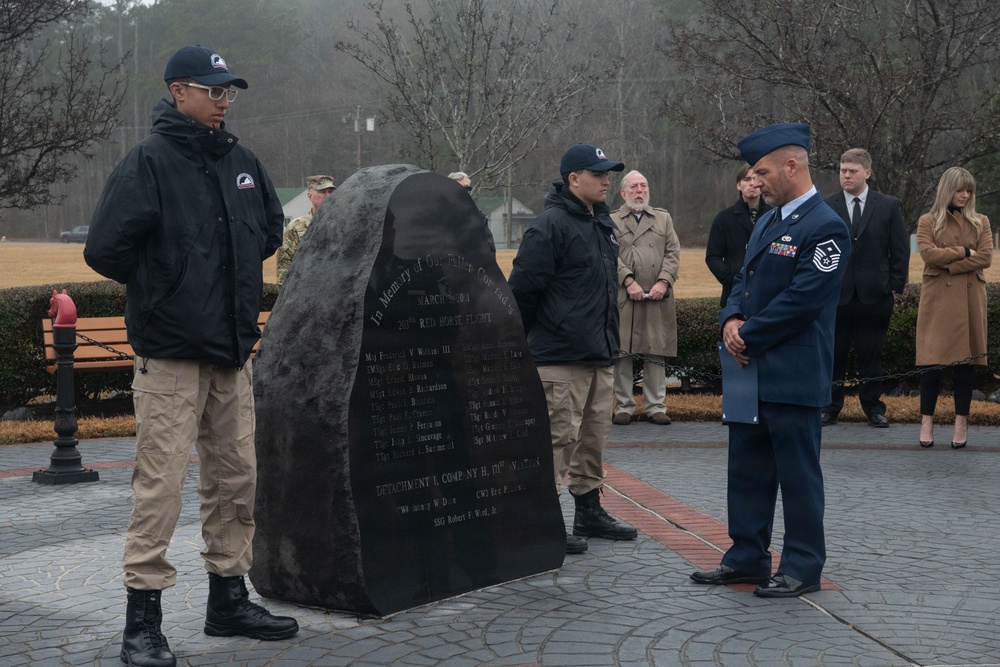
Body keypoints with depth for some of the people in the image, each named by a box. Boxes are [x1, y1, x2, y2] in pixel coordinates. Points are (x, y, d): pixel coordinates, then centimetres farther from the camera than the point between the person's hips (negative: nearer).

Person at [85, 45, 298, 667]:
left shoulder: (241, 160, 11)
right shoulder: (149, 160, -10)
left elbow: (271, 229, 27)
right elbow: (106, 248, -15)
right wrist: (163, 288, -3)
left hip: (233, 348, 7)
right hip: (171, 352, -7)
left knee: (237, 475, 12)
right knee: (161, 480, -6)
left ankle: (230, 599, 25)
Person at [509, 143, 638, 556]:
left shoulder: (602, 223, 15)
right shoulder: (551, 225, -14)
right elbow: (523, 287, -15)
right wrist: (533, 339, -6)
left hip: (600, 353, 9)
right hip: (561, 356, -9)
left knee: (594, 436, 15)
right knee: (559, 436, -6)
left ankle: (589, 510, 26)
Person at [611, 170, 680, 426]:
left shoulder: (663, 218, 17)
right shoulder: (611, 221, 9)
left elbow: (673, 253, 8)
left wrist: (663, 282, -7)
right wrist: (628, 281, -14)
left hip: (657, 299, 2)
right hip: (622, 298, -2)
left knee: (655, 354, 3)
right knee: (622, 354, 0)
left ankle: (656, 407, 9)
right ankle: (623, 406, 8)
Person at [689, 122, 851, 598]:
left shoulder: (825, 228, -14)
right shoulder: (766, 222, 15)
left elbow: (800, 301, -20)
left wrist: (749, 337, -14)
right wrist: (731, 320, -2)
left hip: (792, 376, -9)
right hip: (750, 371, 9)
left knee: (797, 474, 2)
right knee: (748, 470, 14)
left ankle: (802, 568, 12)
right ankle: (747, 558, 25)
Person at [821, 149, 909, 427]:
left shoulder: (889, 206, 4)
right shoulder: (825, 207, 4)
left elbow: (900, 250, 5)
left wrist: (896, 287, -1)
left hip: (874, 296, 0)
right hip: (835, 294, 0)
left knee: (871, 355, 6)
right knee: (833, 355, 5)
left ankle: (873, 406, 17)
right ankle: (830, 407, 15)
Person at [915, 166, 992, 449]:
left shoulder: (980, 222, 10)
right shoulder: (928, 221, 5)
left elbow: (985, 258, -3)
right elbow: (928, 253, -10)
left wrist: (949, 265, -10)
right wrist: (964, 251, -8)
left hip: (969, 299, 2)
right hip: (937, 298, -2)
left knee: (965, 361, 3)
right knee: (931, 362, -4)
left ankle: (961, 424, 8)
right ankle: (927, 423, 2)